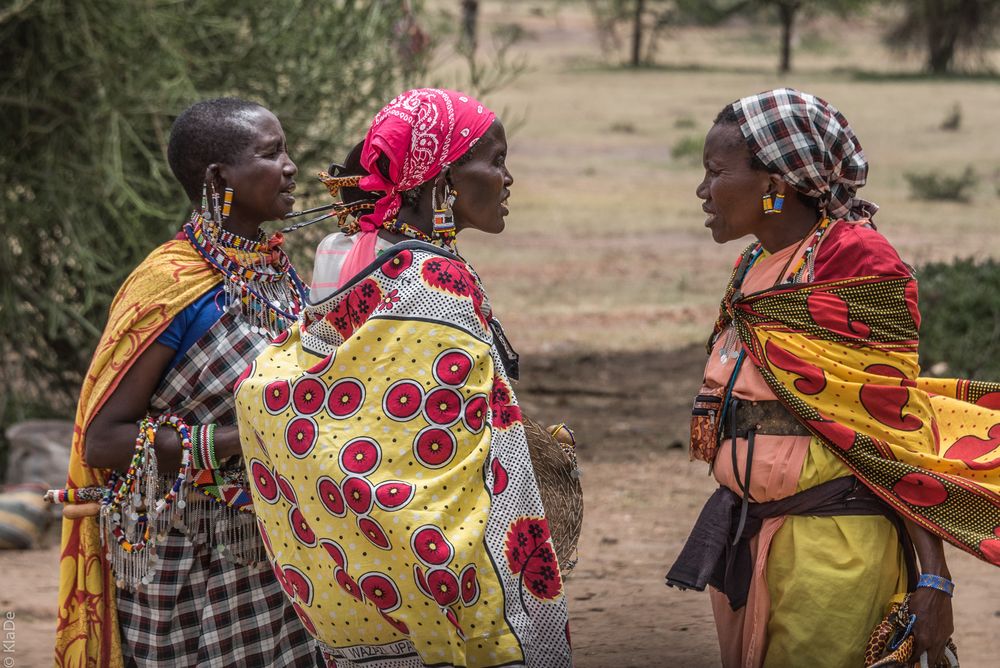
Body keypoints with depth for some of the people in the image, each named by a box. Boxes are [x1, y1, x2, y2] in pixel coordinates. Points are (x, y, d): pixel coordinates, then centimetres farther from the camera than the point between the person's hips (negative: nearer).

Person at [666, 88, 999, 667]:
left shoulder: (856, 261, -12)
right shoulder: (752, 271, 11)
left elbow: (902, 429, -14)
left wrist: (932, 576, -16)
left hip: (830, 546, -8)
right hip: (744, 538, 8)